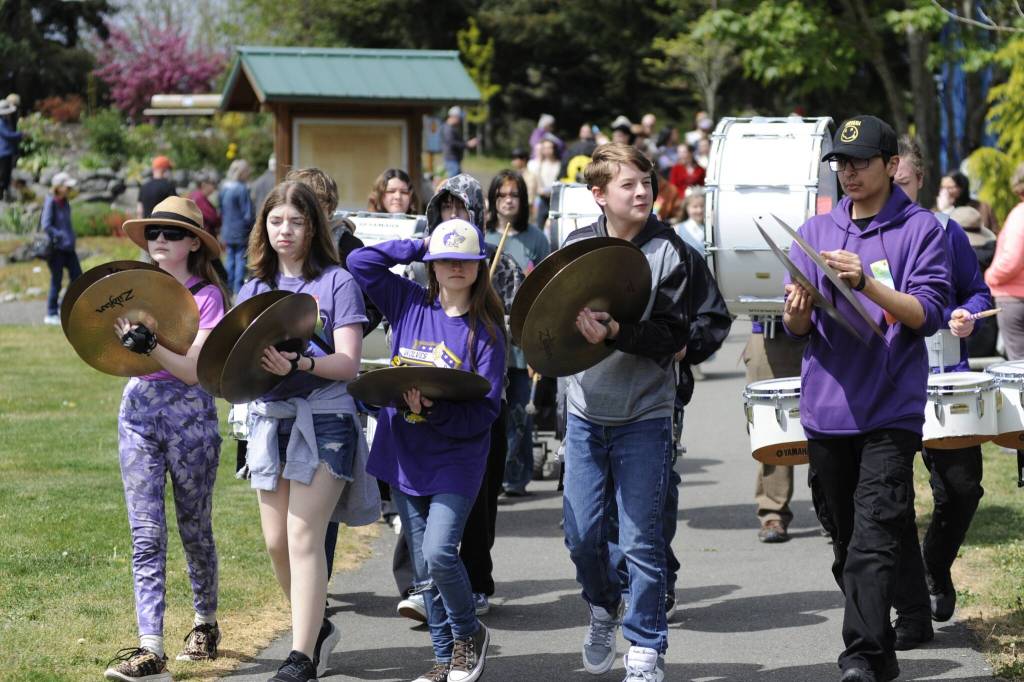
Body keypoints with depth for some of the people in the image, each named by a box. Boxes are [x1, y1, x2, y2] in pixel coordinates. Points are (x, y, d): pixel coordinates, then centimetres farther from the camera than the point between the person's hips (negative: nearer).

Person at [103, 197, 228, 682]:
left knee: (194, 529, 11)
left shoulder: (207, 295, -4)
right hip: (138, 409, 4)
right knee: (146, 536, -5)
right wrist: (122, 339, -11)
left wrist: (149, 346, -26)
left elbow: (193, 369, -14)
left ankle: (205, 624, 33)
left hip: (189, 412, -3)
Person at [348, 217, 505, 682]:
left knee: (438, 552, -18)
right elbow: (361, 261, 1)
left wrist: (434, 412, -26)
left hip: (456, 457, -4)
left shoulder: (485, 329, -7)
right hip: (405, 455, 4)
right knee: (423, 568, 9)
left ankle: (468, 633, 8)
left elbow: (485, 411, -11)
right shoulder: (409, 304, 4)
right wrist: (419, 247, 3)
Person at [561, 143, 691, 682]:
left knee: (641, 540, -3)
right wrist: (571, 325, -7)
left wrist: (616, 333, -28)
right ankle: (604, 608, 37)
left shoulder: (668, 251, -8)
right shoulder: (578, 244, 4)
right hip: (585, 410, 4)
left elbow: (673, 336, -14)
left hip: (644, 417, -4)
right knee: (581, 533, 9)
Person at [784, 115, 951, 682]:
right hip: (827, 410, 5)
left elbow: (926, 314, -9)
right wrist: (798, 310, -15)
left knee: (873, 541, -14)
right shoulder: (816, 232, 11)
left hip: (890, 412, -5)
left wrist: (866, 283, -23)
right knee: (845, 542, 11)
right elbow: (797, 328, 9)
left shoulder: (919, 229, 0)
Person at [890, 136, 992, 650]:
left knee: (962, 487, 1)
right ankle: (912, 616, 3)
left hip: (943, 377, 1)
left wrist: (967, 316, -8)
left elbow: (977, 292, 13)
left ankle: (936, 572, 31)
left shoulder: (944, 234, 5)